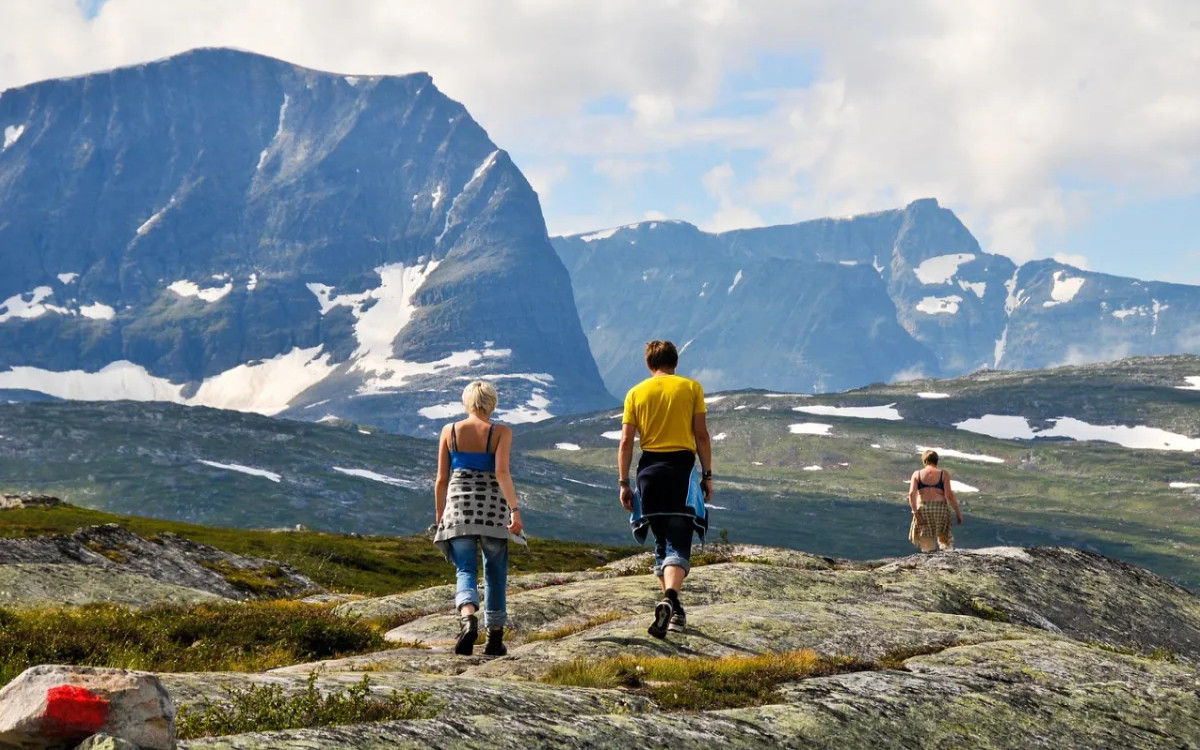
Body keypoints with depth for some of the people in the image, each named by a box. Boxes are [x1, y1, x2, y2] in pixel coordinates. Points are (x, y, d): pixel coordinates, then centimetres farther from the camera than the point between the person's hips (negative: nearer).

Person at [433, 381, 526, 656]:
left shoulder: (450, 431, 5)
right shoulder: (501, 432, -1)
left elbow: (442, 479, 6)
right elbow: (502, 472, -14)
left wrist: (439, 517, 14)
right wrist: (515, 509, -14)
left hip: (459, 506, 1)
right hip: (493, 508, -1)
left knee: (466, 570, 3)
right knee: (495, 573, 13)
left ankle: (468, 617, -27)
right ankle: (495, 638, 14)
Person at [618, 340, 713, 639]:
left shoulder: (636, 393, 7)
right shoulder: (691, 388, 3)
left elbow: (626, 441, 3)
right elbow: (701, 435, -1)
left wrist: (623, 483, 7)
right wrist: (707, 475, 5)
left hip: (650, 470, 2)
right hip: (682, 467, -2)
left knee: (662, 541, 15)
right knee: (678, 542, -6)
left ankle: (673, 610, 19)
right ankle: (670, 599, -30)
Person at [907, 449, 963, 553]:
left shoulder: (917, 474, 5)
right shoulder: (943, 474, 1)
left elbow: (911, 494, -7)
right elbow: (949, 495, -6)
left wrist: (915, 512, -9)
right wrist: (958, 512, 0)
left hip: (922, 509, 1)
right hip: (940, 509, -1)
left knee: (927, 546, 6)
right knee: (944, 540, 13)